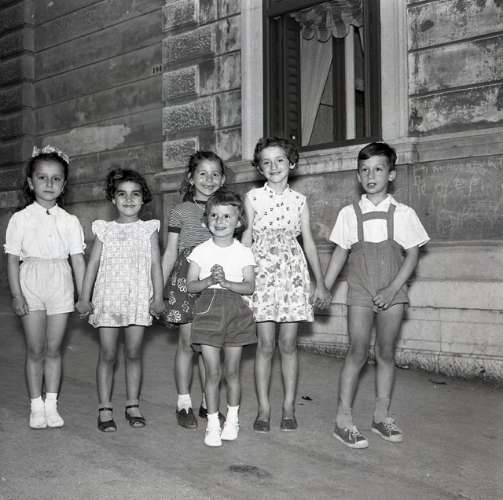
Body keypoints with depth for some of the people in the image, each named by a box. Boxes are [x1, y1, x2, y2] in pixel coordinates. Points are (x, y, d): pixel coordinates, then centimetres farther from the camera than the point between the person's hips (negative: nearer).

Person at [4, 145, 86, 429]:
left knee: (54, 350, 7)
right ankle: (36, 406, 16)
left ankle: (52, 405, 18)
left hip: (60, 287, 1)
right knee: (35, 350, 4)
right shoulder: (21, 219, 0)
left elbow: (78, 259, 3)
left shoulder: (70, 222, 3)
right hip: (31, 284, -1)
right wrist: (16, 294, -8)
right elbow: (13, 259, 0)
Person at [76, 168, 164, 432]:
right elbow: (93, 264, 6)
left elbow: (155, 264, 2)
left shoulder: (149, 230, 7)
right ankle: (105, 409, 10)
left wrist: (158, 296, -6)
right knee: (107, 355, 2)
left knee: (133, 354, 6)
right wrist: (84, 298, 1)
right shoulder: (104, 230, 7)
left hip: (139, 299, 0)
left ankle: (133, 405, 17)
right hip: (108, 298, 0)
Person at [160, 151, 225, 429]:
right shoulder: (181, 212, 3)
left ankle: (208, 404, 17)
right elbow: (170, 253, 6)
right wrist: (159, 288, 1)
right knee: (187, 342, 1)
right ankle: (184, 404, 12)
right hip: (186, 279, -2)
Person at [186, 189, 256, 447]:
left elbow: (249, 286, -5)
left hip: (235, 310, 0)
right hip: (208, 308, 0)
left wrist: (225, 282, -19)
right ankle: (212, 423, 11)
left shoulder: (243, 252, 2)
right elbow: (191, 285, 0)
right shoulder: (200, 251, 3)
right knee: (212, 372, 0)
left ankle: (232, 419, 25)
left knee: (232, 370, 8)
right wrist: (209, 280, -18)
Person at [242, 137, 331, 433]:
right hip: (262, 272, -1)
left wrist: (320, 283, 9)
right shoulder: (253, 197, 4)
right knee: (266, 344, -2)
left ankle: (289, 408, 13)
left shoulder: (299, 200, 8)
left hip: (293, 273, 1)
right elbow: (247, 238, 7)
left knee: (288, 343, 2)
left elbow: (309, 241, 10)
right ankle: (264, 409, 9)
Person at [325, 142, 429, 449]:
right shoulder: (349, 214, 3)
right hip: (360, 293, -1)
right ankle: (344, 419, 1)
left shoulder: (403, 214, 1)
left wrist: (393, 289, -10)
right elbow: (340, 252, 6)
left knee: (387, 353, 7)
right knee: (358, 352, -4)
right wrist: (324, 288, 1)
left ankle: (382, 416, 19)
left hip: (392, 293, 1)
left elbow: (412, 255, 0)